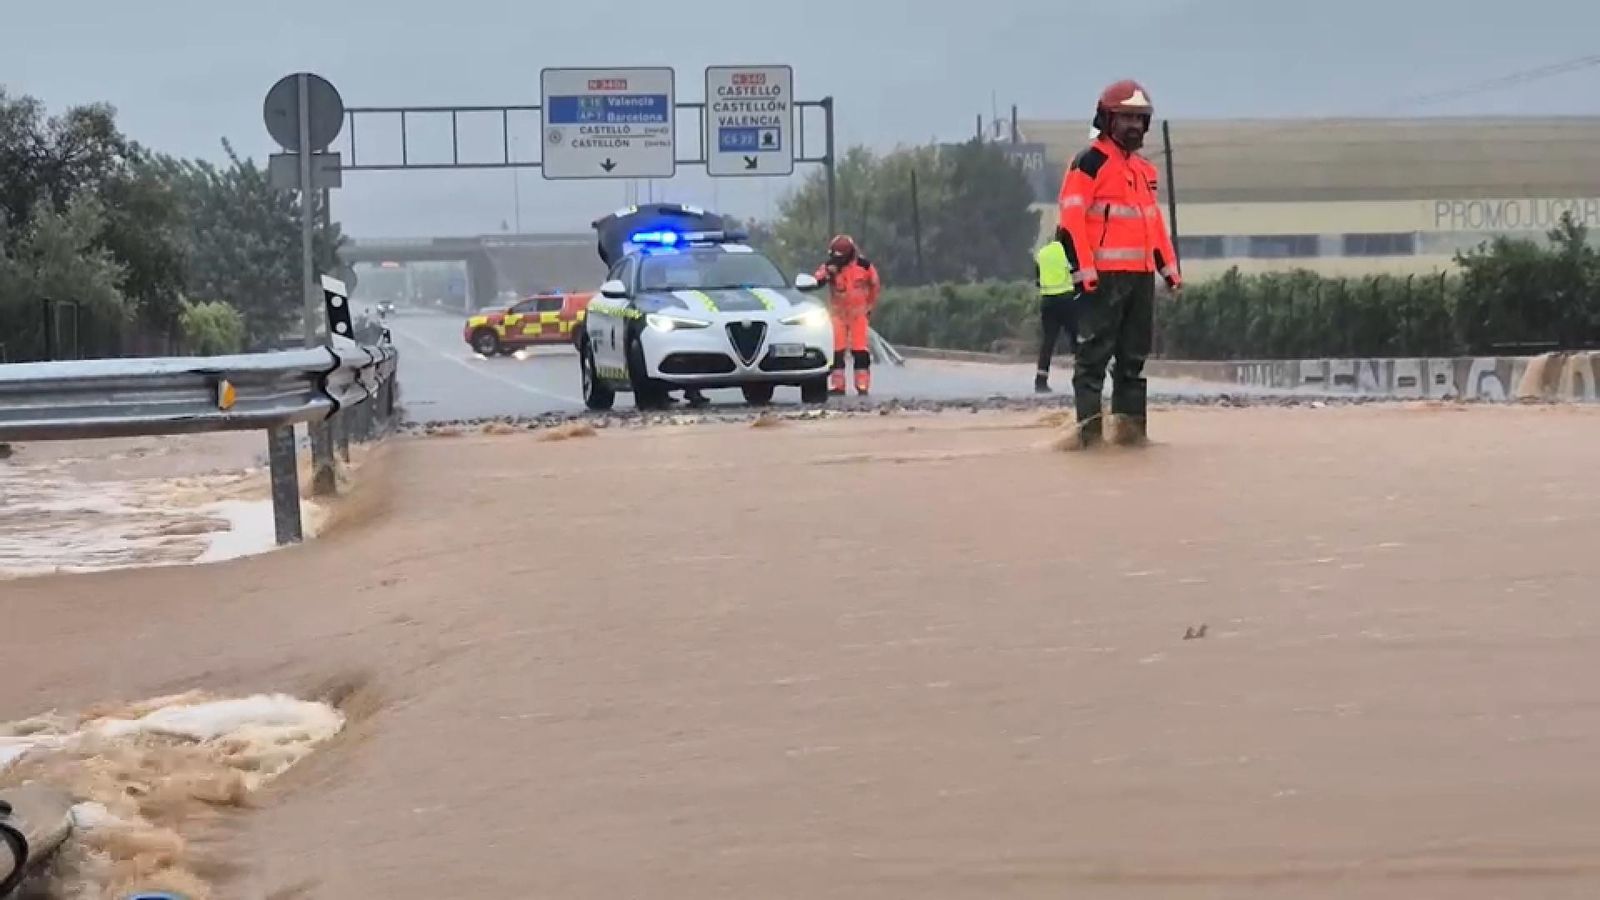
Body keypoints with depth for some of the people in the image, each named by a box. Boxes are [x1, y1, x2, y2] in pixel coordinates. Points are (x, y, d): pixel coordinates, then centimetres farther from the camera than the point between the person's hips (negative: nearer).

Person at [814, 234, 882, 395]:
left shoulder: (864, 266, -9)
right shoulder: (829, 267, -8)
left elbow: (876, 285, 5)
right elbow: (817, 281, -20)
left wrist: (869, 305, 10)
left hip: (859, 313, -1)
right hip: (838, 313, 1)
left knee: (860, 350, -4)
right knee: (836, 350, -1)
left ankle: (862, 385, 0)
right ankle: (837, 385, 5)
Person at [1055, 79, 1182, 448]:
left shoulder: (1145, 169, 20)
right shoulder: (1089, 163, -5)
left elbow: (1155, 221, 25)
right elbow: (1071, 220, -12)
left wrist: (1169, 266, 19)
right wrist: (1083, 270, -18)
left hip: (1141, 275, 8)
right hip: (1103, 275, -8)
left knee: (1134, 355, 9)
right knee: (1094, 352, -8)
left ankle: (1131, 424, 14)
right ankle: (1089, 425, -8)